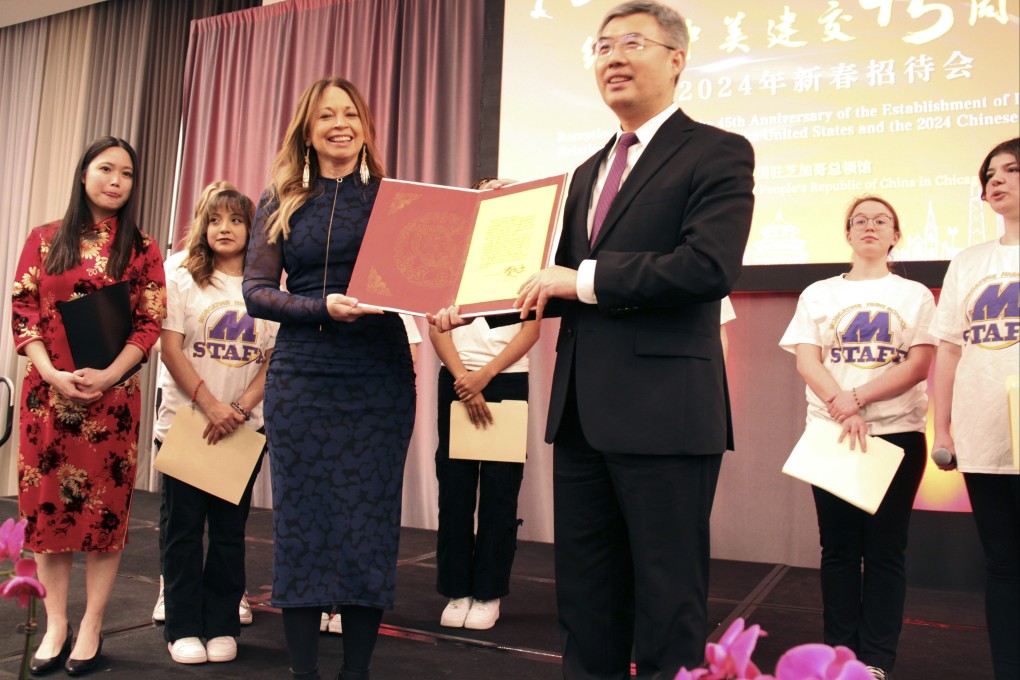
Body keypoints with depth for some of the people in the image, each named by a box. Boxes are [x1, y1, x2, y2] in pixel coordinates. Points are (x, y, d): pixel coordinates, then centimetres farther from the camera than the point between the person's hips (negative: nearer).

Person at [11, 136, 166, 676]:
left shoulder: (142, 249, 4)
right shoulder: (45, 240, 8)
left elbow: (149, 326, -1)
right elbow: (23, 313, 3)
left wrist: (106, 377, -14)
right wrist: (54, 374, -12)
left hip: (112, 396, -1)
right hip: (47, 393, 2)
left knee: (104, 507, 2)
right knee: (46, 503, 6)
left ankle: (91, 626, 14)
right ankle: (55, 624, 19)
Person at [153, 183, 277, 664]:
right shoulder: (182, 281, 4)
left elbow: (275, 361, 2)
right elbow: (170, 350, -4)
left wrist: (240, 408, -12)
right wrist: (210, 405, -15)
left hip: (244, 428, 1)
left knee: (229, 530, 7)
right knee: (184, 528, 4)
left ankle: (222, 626, 18)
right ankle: (183, 628, 15)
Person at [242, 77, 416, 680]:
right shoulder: (281, 203, 9)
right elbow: (256, 291, 1)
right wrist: (323, 306, -16)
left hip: (380, 375, -1)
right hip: (302, 375, 1)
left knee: (369, 518, 3)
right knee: (301, 519, 5)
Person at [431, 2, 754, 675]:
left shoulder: (717, 152, -4)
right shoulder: (590, 172, 20)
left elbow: (710, 265, -19)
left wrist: (584, 279, -15)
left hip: (664, 415, -7)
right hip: (581, 414, 7)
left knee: (667, 603, 5)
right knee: (585, 596, 16)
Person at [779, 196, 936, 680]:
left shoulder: (914, 295, 8)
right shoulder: (818, 294, 9)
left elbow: (919, 365, -4)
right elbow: (806, 360, -1)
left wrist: (858, 399, -16)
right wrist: (841, 408, -18)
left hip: (897, 433, -1)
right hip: (830, 431, 1)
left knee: (885, 549, 1)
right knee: (838, 546, 4)